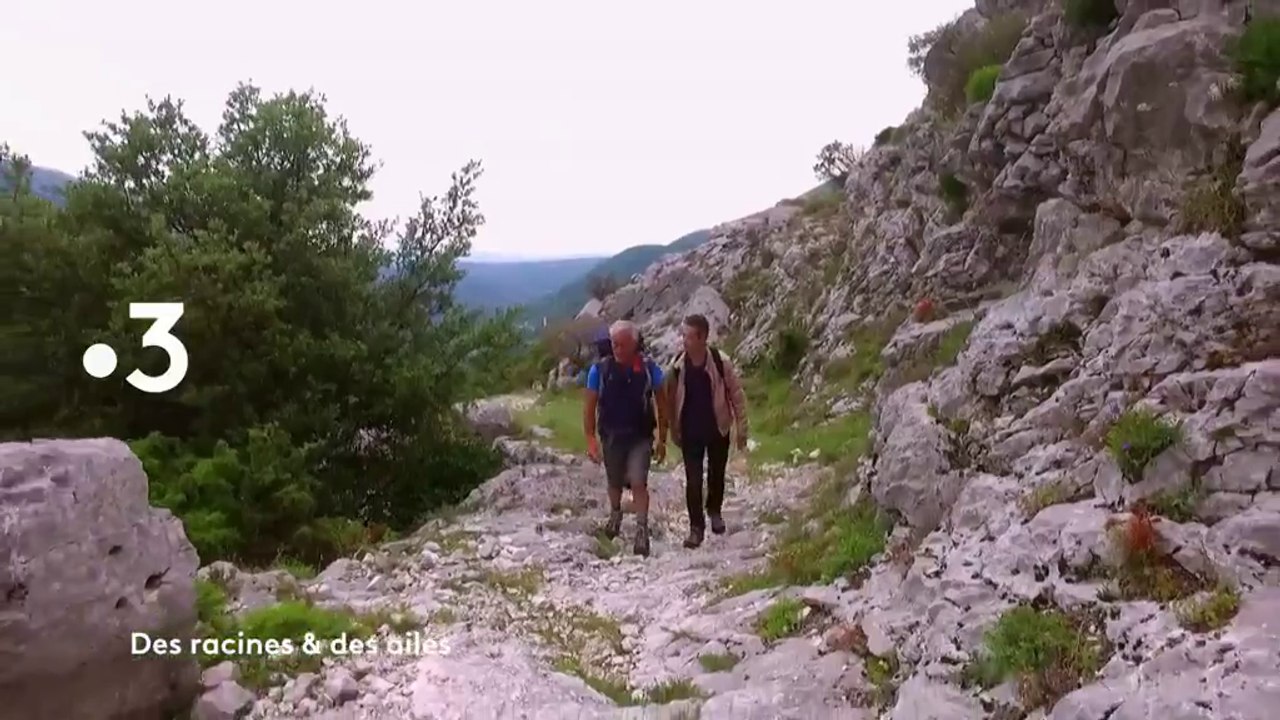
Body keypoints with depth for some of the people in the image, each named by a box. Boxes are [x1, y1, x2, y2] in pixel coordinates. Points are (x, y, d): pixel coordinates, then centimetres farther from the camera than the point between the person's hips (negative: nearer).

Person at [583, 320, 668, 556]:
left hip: (640, 437, -2)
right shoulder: (599, 369, -9)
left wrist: (662, 439, -2)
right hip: (611, 437, 2)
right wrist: (591, 440, -8)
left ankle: (642, 530, -5)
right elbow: (590, 407, -3)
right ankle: (615, 514, 45)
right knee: (614, 482, 18)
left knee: (638, 482, -14)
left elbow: (661, 405, -2)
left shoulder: (649, 368, -10)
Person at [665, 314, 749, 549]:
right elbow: (671, 399, 1)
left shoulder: (721, 362, -17)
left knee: (716, 474, 17)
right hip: (690, 432, 1)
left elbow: (737, 395, -8)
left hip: (718, 429, -1)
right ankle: (696, 527, 14)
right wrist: (673, 431, 4)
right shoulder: (678, 365, -12)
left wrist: (741, 430, -6)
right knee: (693, 480, 0)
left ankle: (715, 511, 43)